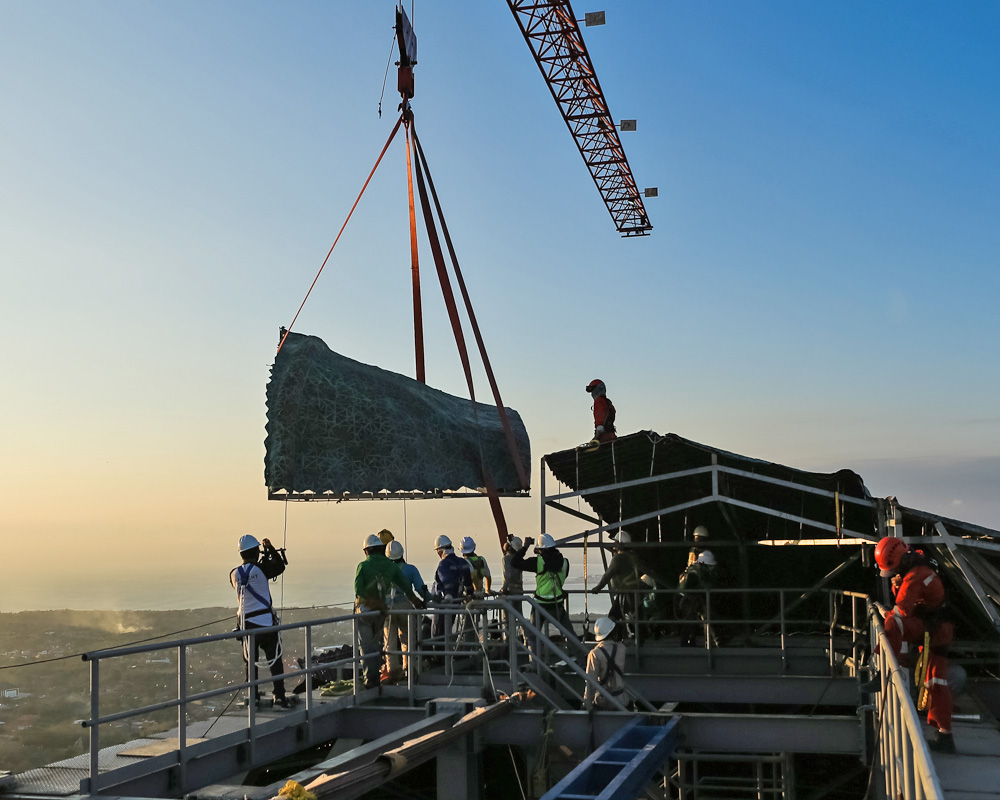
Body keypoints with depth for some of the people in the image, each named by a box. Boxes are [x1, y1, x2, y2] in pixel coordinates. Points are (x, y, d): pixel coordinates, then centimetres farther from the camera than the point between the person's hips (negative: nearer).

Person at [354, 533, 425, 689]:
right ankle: (376, 677, 20)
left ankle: (369, 679, 1)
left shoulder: (363, 566, -9)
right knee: (377, 644, 17)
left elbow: (359, 592, -18)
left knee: (367, 646, 3)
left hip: (364, 610, -3)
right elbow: (404, 586, 10)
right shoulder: (390, 566, 2)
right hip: (380, 611, 4)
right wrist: (416, 601, 22)